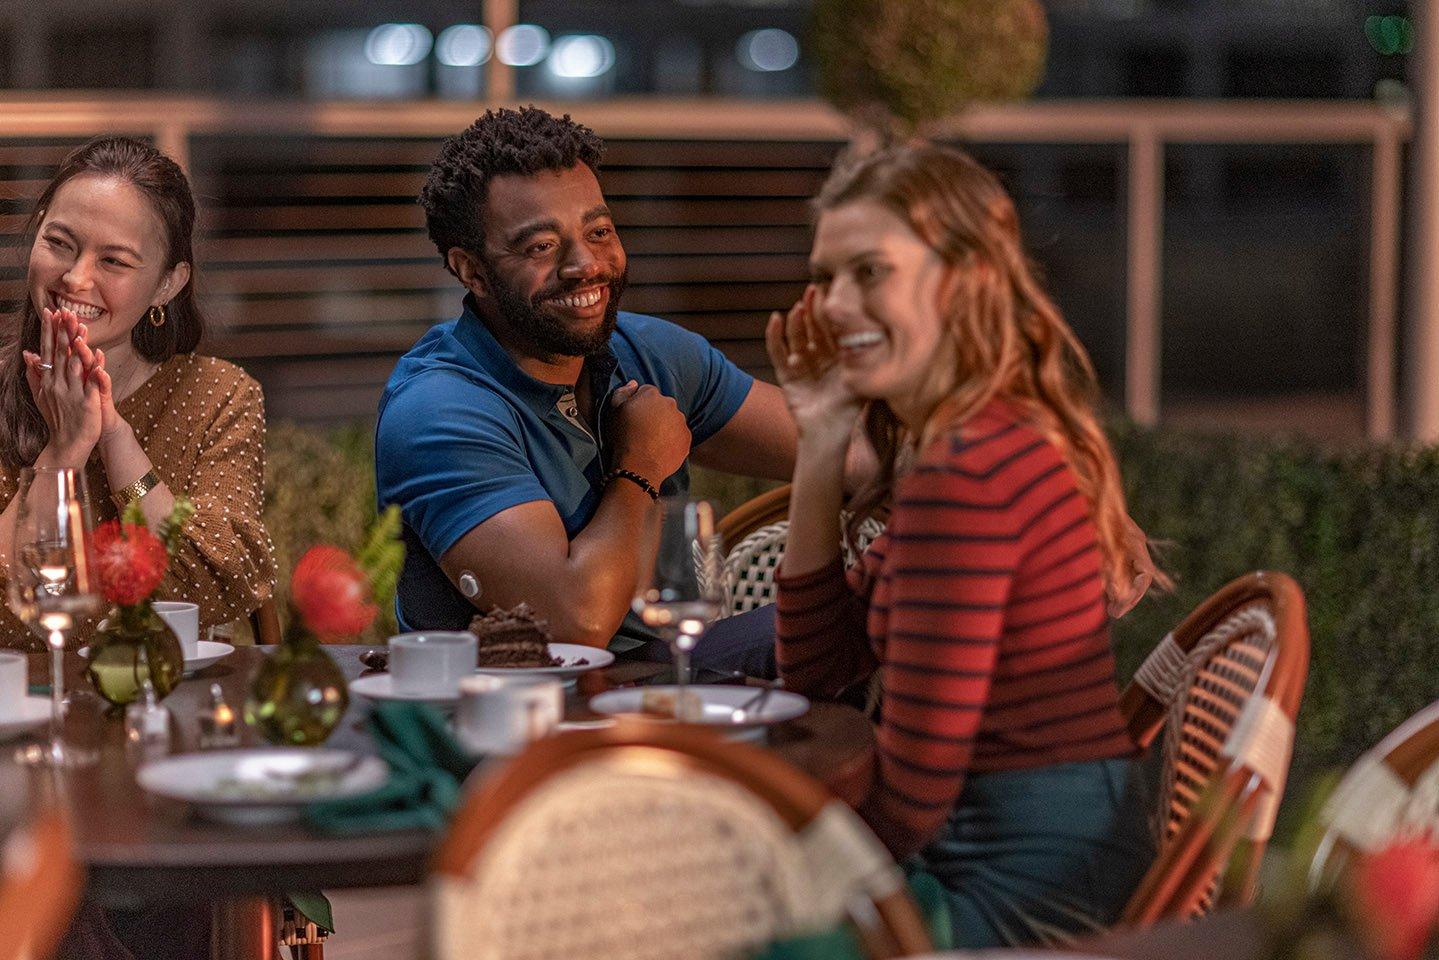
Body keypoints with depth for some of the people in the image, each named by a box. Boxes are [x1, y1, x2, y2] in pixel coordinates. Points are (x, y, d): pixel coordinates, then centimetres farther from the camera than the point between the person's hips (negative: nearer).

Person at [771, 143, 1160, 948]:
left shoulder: (964, 473, -23)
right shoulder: (1011, 441, 8)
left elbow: (913, 786, -22)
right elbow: (818, 670, 12)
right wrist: (822, 447, 5)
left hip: (1030, 892, -9)